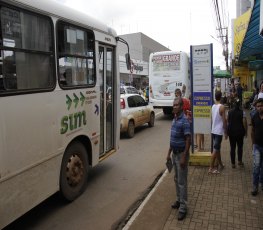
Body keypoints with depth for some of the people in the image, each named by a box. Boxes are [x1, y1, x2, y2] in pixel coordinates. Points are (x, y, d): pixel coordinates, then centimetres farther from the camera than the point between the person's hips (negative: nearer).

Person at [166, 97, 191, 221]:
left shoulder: (184, 121, -18)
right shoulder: (174, 119, 8)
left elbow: (188, 140, -20)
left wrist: (184, 157, -22)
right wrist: (169, 153, 15)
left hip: (181, 154, -8)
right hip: (175, 153, 8)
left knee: (182, 181, 0)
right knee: (176, 179, 19)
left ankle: (183, 207, 10)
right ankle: (179, 200, 34)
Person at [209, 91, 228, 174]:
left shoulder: (213, 106, 6)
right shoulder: (221, 107, -15)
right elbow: (224, 121, -15)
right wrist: (226, 132, -7)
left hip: (213, 130, 7)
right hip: (219, 131, -7)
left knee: (217, 148, 18)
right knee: (215, 150, -4)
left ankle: (220, 164, 33)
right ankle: (211, 168, -1)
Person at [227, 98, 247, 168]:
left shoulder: (229, 112, 0)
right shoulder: (242, 112, -9)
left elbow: (227, 122, 3)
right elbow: (244, 123, -10)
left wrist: (227, 131, 12)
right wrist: (246, 131, 2)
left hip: (231, 132, 2)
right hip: (240, 132, -2)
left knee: (232, 147, 6)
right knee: (240, 146, 16)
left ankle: (233, 163, 10)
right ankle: (240, 161, 22)